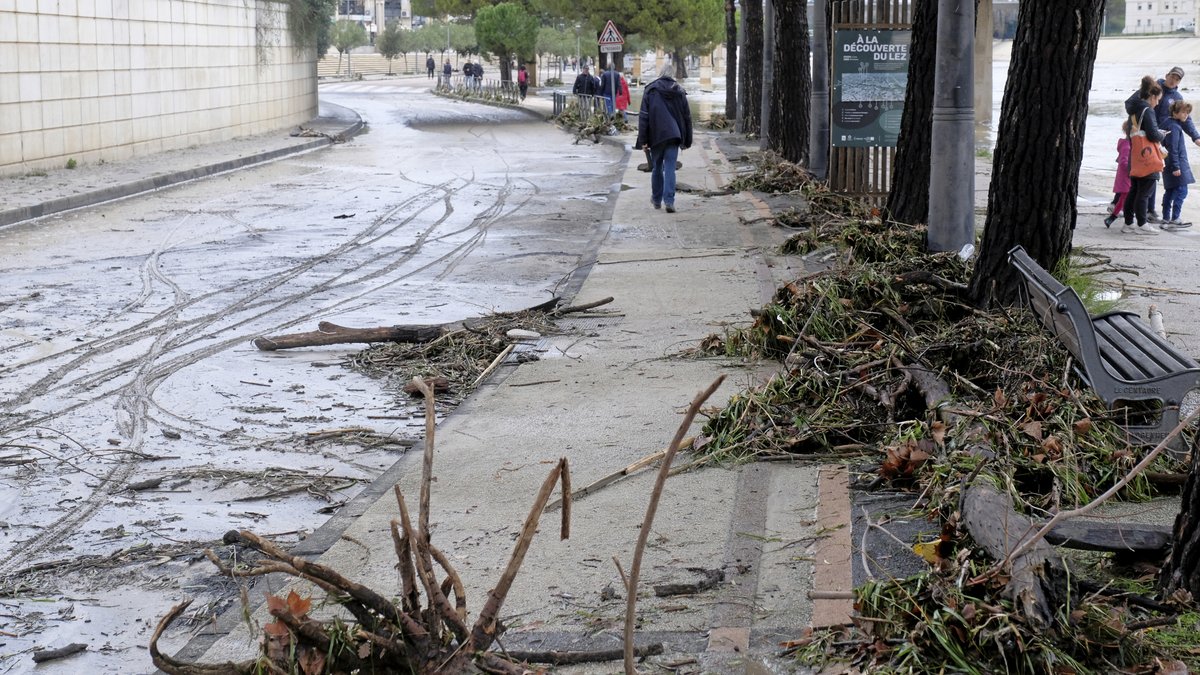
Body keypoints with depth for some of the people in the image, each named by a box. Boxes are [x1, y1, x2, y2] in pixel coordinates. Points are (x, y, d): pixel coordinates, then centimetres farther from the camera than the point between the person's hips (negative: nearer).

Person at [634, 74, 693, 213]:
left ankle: (656, 199, 25)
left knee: (657, 168, 14)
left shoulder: (650, 91, 3)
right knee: (670, 169, -2)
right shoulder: (680, 93, 9)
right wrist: (687, 141, 17)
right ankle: (669, 200, -15)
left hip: (656, 136, -1)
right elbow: (687, 117, 11)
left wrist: (642, 140, -3)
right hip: (674, 136, 1)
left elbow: (643, 117, -3)